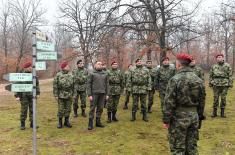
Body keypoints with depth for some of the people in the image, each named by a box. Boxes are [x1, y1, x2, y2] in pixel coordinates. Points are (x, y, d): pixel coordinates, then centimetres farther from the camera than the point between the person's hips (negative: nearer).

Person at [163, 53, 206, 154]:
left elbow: (169, 102, -15)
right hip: (194, 115, 6)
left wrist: (166, 119, -9)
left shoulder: (175, 79, -14)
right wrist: (199, 116, 19)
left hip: (179, 117, -6)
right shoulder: (198, 80, 5)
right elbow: (202, 101, 10)